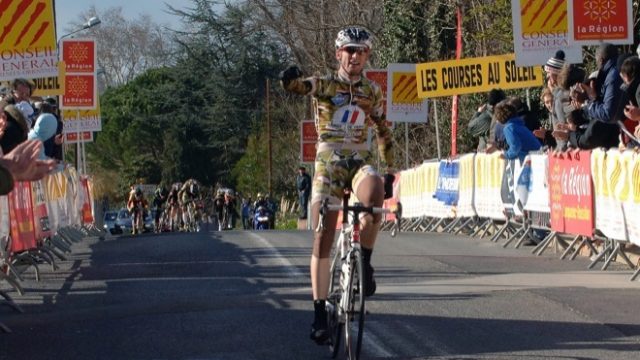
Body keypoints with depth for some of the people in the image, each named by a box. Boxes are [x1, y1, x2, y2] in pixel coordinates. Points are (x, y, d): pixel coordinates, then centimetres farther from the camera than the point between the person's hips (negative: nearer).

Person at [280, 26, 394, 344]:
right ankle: (320, 311, 1)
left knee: (374, 193, -36)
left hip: (360, 160, 1)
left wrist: (390, 169, 15)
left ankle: (364, 261, -17)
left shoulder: (373, 91, 8)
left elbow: (382, 131, 19)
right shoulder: (323, 84, -2)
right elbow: (293, 86, -23)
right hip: (328, 161, -1)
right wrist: (289, 77, -47)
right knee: (323, 238, -5)